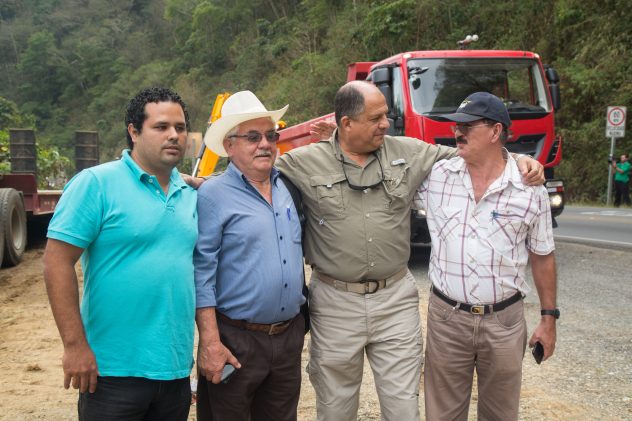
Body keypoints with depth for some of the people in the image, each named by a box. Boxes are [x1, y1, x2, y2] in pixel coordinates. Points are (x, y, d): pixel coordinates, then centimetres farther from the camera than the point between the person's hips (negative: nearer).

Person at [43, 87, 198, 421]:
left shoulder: (190, 195, 9)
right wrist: (75, 345, -16)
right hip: (114, 370, -6)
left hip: (177, 368, 6)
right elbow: (57, 262, -13)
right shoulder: (96, 183, -9)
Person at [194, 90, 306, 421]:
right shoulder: (213, 195, -10)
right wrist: (210, 342, -17)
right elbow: (201, 274, -13)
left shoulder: (287, 187, 8)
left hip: (290, 336, 6)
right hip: (236, 341, -5)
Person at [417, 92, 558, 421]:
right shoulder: (436, 174, -2)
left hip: (505, 320, 0)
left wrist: (549, 317, 7)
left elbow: (542, 257, 4)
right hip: (446, 318, 1)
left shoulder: (531, 189, -4)